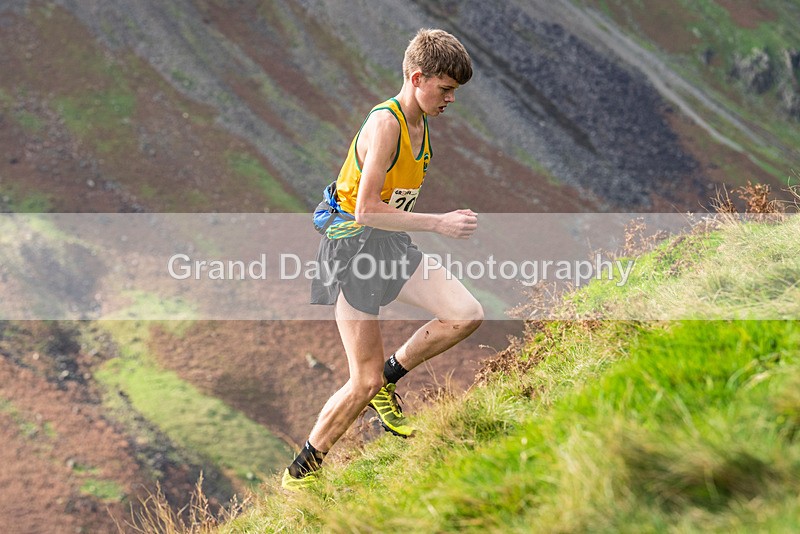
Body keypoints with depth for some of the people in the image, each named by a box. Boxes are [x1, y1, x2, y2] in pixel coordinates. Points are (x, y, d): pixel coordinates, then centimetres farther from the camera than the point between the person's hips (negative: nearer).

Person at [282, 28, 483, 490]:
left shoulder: (419, 124, 8)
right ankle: (300, 472, 11)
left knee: (467, 314, -11)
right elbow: (366, 210, -27)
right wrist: (438, 223, -26)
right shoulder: (385, 123, -21)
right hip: (353, 245, -8)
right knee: (364, 383, -6)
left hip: (392, 244, 8)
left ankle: (388, 379, 10)